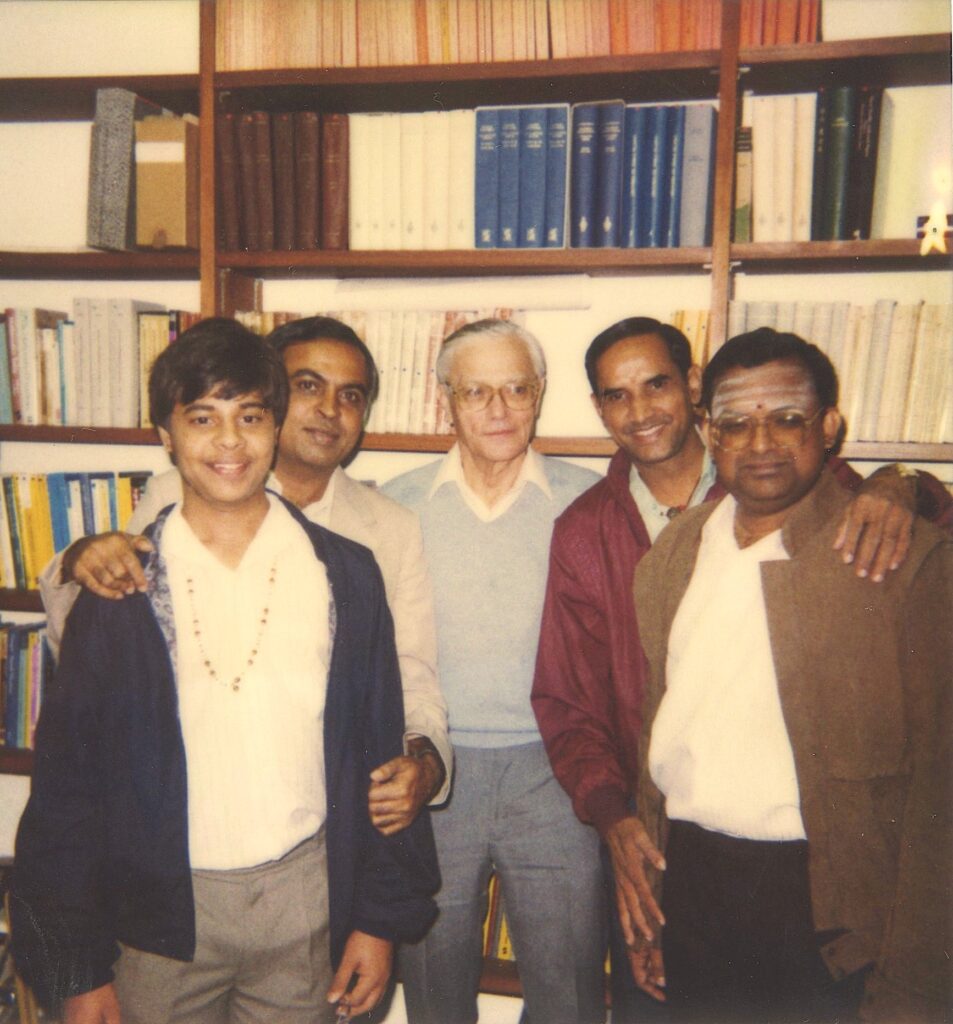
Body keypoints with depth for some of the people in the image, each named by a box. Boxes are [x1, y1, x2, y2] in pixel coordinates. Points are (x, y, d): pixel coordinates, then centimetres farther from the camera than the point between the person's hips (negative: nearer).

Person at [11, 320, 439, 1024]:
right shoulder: (117, 583, -5)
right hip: (159, 912, 0)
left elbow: (381, 754, 1)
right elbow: (67, 775, -2)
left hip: (306, 899, 1)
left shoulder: (346, 574, -3)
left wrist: (382, 917, 1)